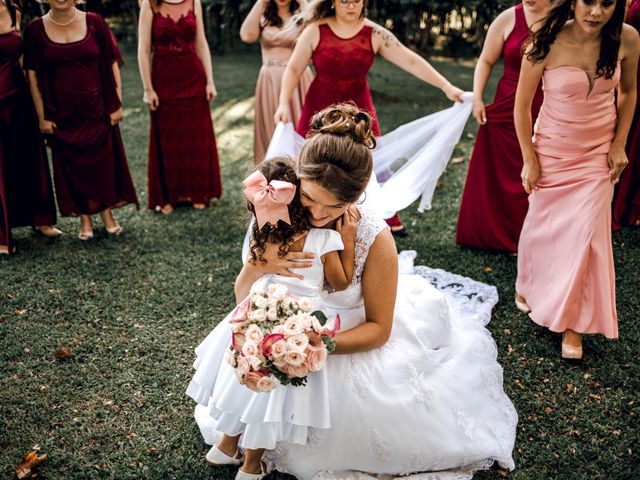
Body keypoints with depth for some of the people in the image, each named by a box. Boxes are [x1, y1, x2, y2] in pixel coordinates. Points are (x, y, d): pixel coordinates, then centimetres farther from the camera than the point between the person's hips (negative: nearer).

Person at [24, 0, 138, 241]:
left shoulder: (94, 22, -3)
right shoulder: (36, 29, -3)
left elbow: (112, 65, -1)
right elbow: (33, 75, -1)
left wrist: (117, 104, -4)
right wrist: (42, 116, -3)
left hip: (97, 110, 0)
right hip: (62, 114, 0)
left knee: (104, 160, 8)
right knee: (71, 165, 8)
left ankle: (107, 213, 25)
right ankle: (85, 218, 22)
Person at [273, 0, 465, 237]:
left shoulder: (375, 34, -6)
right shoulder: (315, 31, -8)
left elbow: (411, 61, -10)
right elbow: (294, 69, -4)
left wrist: (446, 87, -15)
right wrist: (284, 103, -18)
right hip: (320, 110, -1)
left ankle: (385, 218, 21)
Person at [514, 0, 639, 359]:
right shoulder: (548, 43, -19)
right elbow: (522, 104, -10)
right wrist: (529, 160, -8)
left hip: (599, 152, 2)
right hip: (553, 151, -1)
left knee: (586, 233, -1)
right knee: (542, 226, 11)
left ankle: (573, 323, 14)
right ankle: (527, 285, 42)